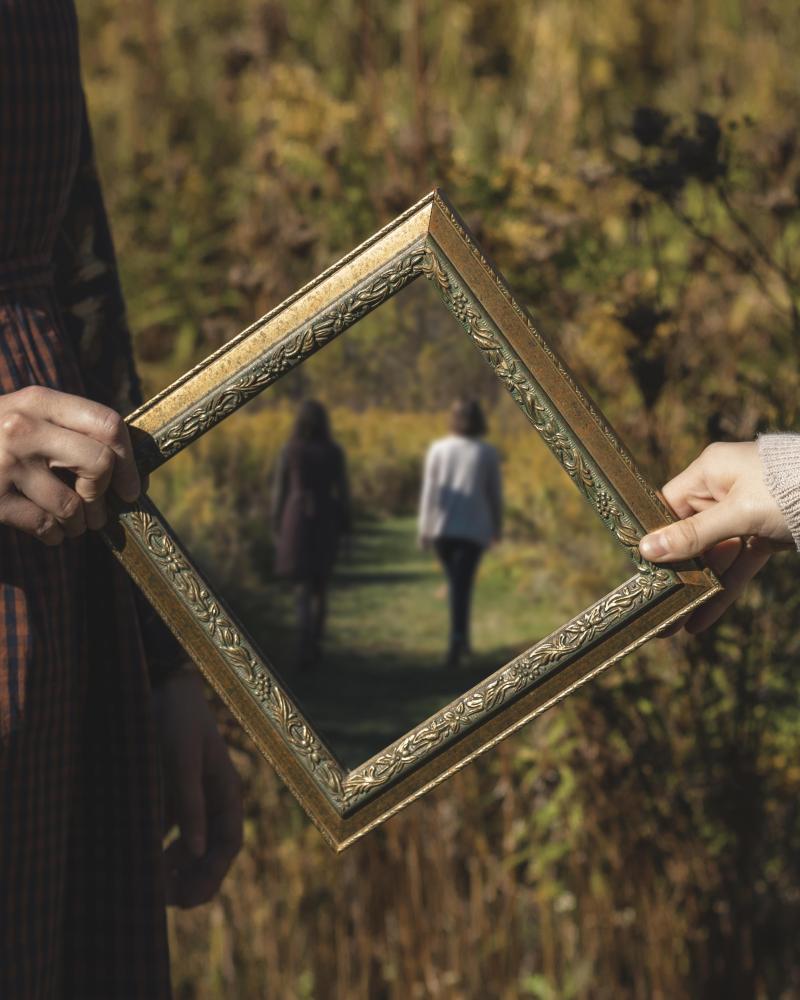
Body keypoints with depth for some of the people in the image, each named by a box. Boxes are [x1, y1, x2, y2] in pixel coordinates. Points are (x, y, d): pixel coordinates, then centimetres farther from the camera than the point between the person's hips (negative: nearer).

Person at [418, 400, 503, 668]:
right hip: (473, 528, -2)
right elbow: (495, 494, 3)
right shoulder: (488, 453, -2)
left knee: (455, 582, 20)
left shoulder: (438, 449, -1)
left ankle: (461, 639, 27)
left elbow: (429, 490, -3)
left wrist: (423, 528, 0)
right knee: (462, 586, -7)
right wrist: (497, 526, 18)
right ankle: (457, 641, -25)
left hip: (442, 526, 2)